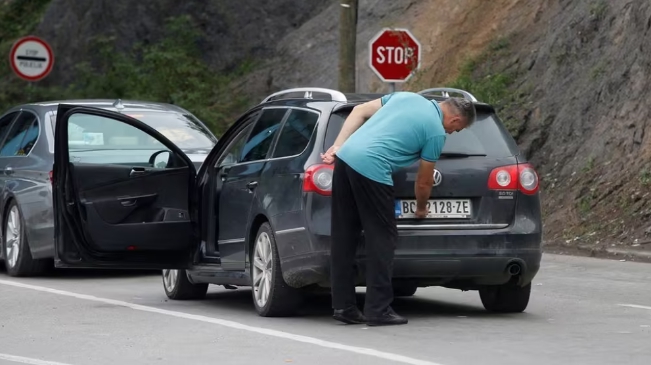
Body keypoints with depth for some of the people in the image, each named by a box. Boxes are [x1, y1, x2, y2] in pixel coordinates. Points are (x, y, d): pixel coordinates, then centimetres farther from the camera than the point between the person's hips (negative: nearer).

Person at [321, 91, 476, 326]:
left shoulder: (407, 96, 22)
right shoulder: (436, 132, 3)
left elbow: (360, 111, 18)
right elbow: (424, 181, 12)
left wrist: (337, 146, 14)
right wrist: (421, 209, 32)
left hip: (345, 157, 8)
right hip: (371, 169, -8)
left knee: (344, 237, 10)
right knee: (382, 238, 2)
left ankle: (343, 306, 14)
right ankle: (378, 310, 1)